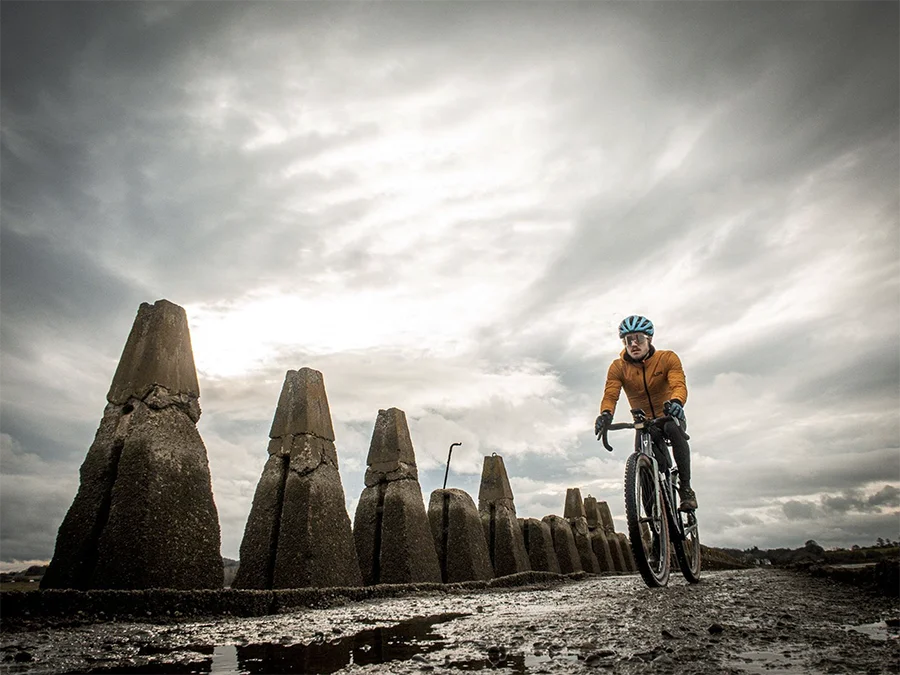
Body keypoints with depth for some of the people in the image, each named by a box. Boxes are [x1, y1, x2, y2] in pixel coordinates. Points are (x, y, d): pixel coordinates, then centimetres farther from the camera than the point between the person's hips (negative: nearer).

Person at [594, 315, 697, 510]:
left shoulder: (668, 358, -15)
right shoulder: (617, 367, -11)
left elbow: (679, 385, -30)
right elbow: (610, 395, -23)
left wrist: (676, 402, -54)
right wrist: (606, 414, -45)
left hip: (670, 417, -2)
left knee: (675, 431, -35)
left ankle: (686, 489, -24)